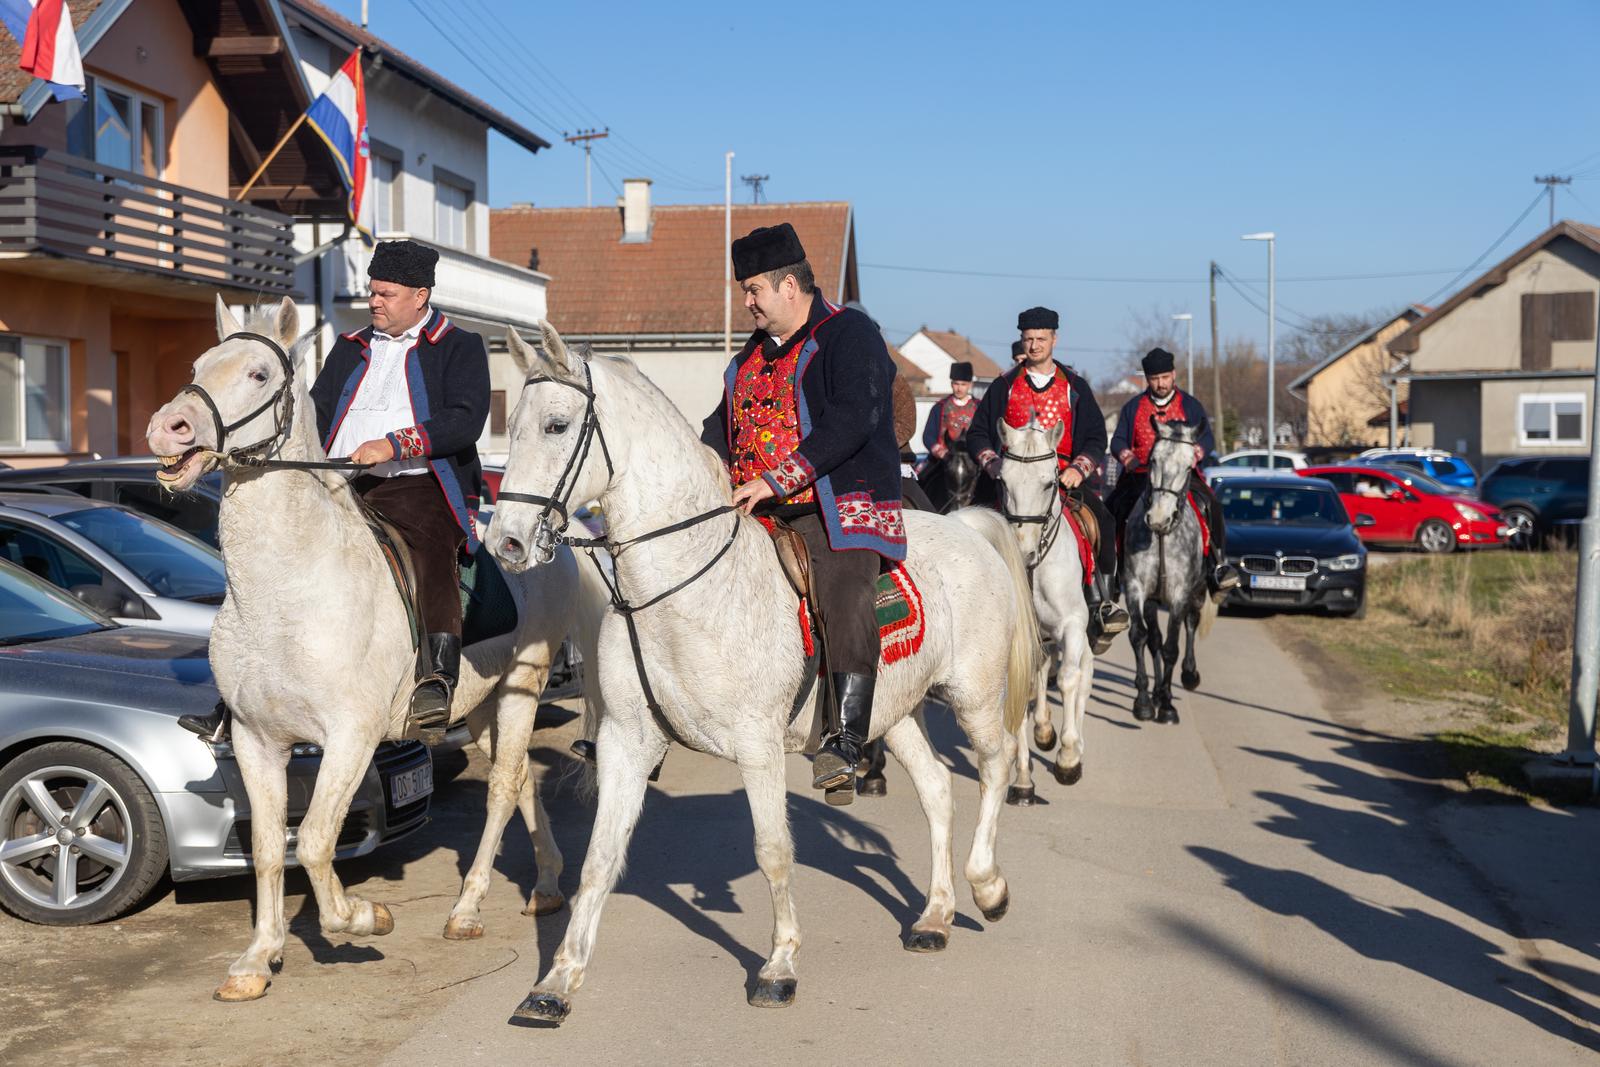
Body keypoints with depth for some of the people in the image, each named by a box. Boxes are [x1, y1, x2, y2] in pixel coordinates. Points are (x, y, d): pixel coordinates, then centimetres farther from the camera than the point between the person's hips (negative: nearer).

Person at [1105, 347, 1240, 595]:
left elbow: (1207, 438, 2)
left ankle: (1218, 563, -19)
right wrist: (1125, 456, -14)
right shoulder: (1133, 408, 14)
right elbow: (1118, 441, 10)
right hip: (1140, 476, 1)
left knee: (1211, 505, -28)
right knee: (1113, 509, -23)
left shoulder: (1190, 405, 11)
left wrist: (1197, 451, -22)